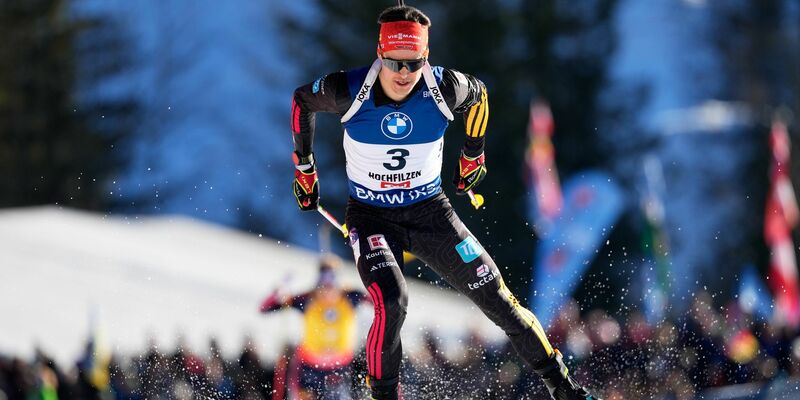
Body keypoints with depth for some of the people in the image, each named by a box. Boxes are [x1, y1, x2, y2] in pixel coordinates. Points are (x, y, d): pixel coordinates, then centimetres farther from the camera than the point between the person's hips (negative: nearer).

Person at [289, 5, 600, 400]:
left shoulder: (444, 89, -18)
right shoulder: (349, 90, -20)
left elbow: (478, 94, 7)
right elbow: (302, 100, 2)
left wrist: (472, 156, 19)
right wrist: (304, 168, 10)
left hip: (430, 212, 2)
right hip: (371, 217, -2)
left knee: (498, 300, 3)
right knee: (391, 304, -28)